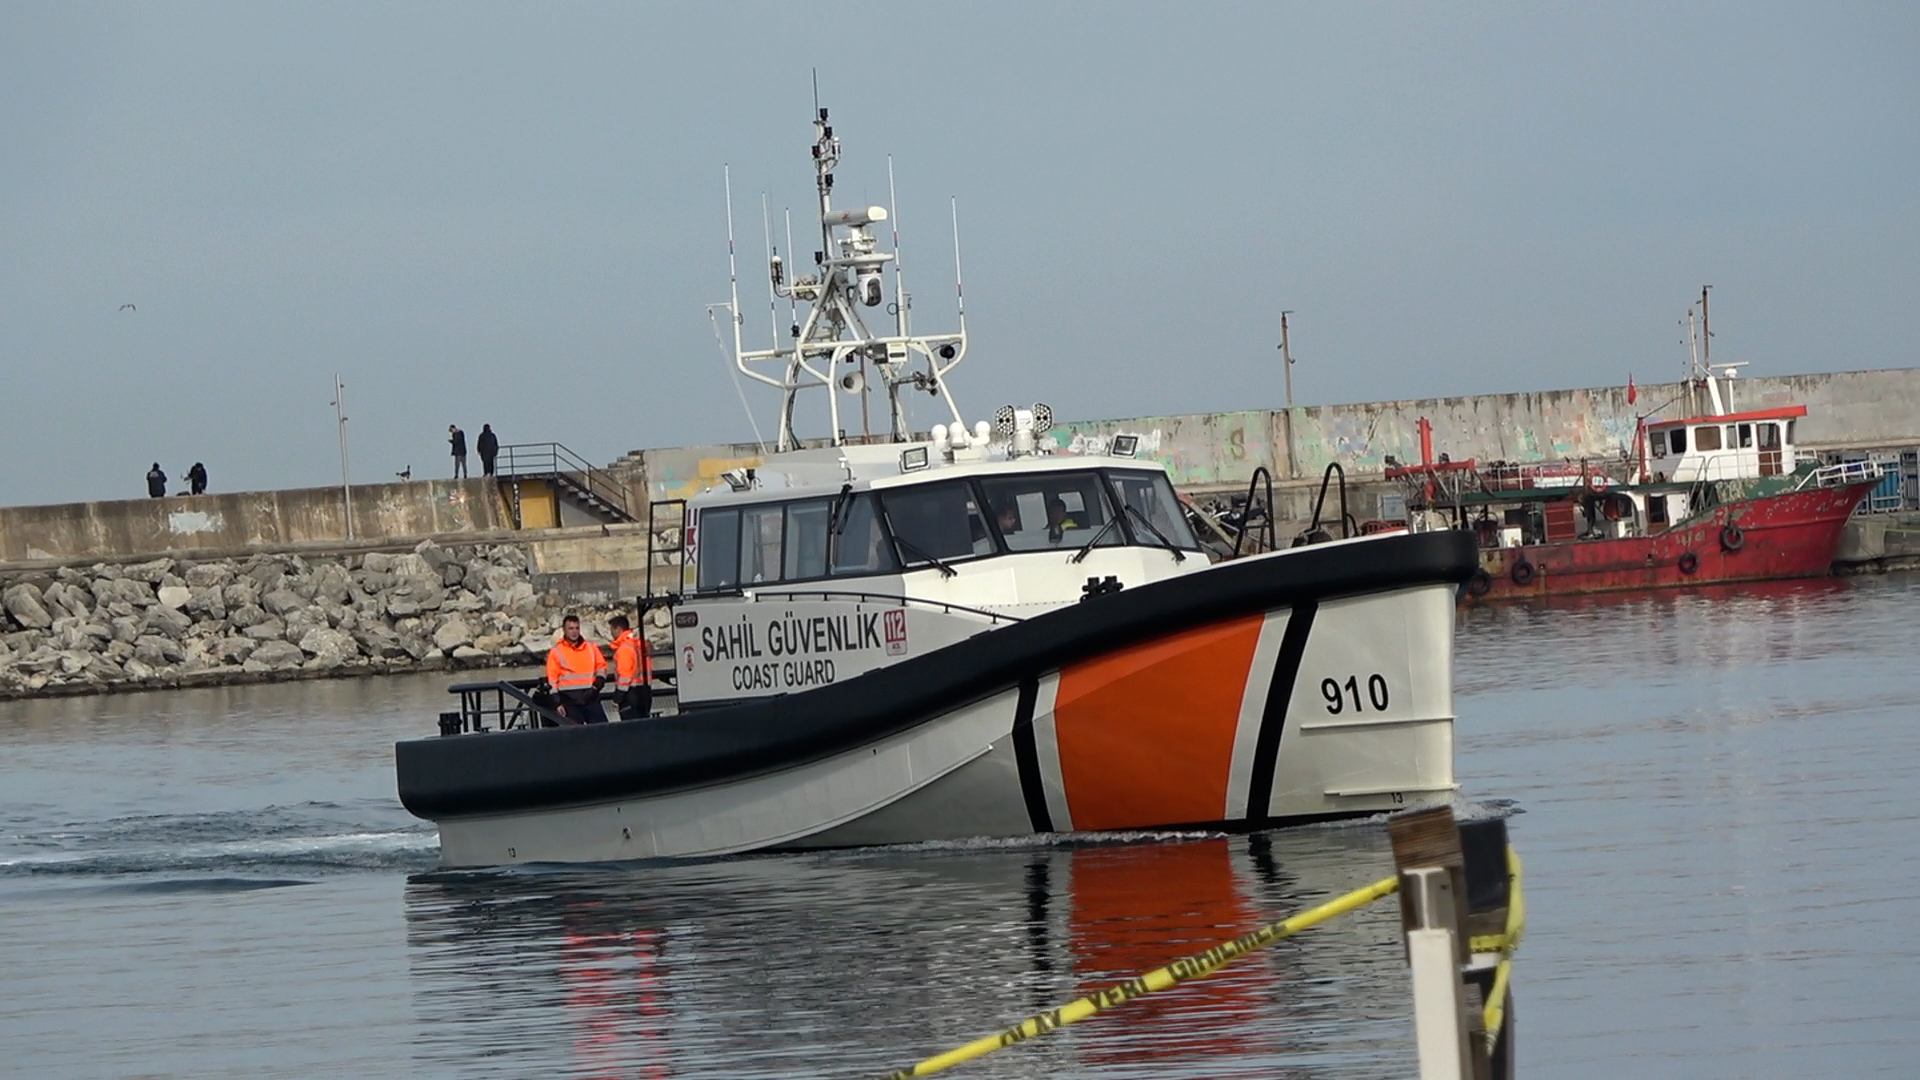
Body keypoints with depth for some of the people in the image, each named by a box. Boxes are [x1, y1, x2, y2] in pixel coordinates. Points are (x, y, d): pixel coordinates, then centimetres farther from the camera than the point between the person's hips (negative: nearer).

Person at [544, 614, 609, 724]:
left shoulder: (591, 647, 8)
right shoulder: (556, 652, 1)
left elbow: (601, 668, 12)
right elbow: (552, 680, 0)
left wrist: (596, 687, -4)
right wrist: (557, 703, -6)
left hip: (590, 697, 2)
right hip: (569, 700, -2)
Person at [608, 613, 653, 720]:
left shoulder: (625, 647, -14)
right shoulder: (641, 644, 14)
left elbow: (625, 673, -19)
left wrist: (619, 694, -14)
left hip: (631, 691, -9)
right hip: (645, 690, 9)